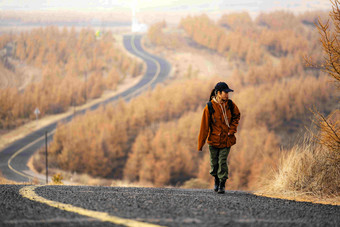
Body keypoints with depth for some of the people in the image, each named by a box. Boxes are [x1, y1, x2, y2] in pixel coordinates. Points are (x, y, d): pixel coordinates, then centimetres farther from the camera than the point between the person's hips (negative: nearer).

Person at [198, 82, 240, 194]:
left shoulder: (230, 104, -5)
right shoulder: (209, 107, -14)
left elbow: (236, 116, 15)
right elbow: (204, 126, -10)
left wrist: (232, 129, 0)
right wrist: (200, 144, -9)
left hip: (226, 139, 1)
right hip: (214, 139, -1)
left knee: (222, 161, -8)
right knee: (214, 162, 9)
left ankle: (222, 183, 3)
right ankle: (216, 180, 35)